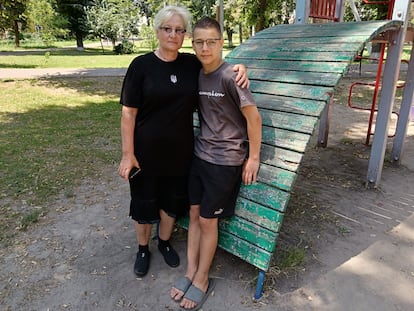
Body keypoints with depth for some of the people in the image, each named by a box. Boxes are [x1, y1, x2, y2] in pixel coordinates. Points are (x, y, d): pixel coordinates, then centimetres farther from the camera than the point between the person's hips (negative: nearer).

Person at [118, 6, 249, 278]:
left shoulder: (193, 64, -1)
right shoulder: (141, 65, -9)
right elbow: (128, 113, -9)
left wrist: (240, 67, -8)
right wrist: (127, 154, -11)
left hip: (180, 152, 3)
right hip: (146, 153, -2)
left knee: (172, 203, 19)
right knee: (144, 205, 15)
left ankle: (165, 242, 46)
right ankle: (143, 249, 41)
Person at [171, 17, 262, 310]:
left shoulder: (229, 76, -17)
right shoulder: (197, 75, 4)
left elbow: (253, 116, -14)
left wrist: (253, 157, -10)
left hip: (225, 161, -6)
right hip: (200, 154, 6)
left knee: (208, 220, 3)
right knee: (194, 214, 12)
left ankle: (202, 280, 24)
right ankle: (190, 272, 29)